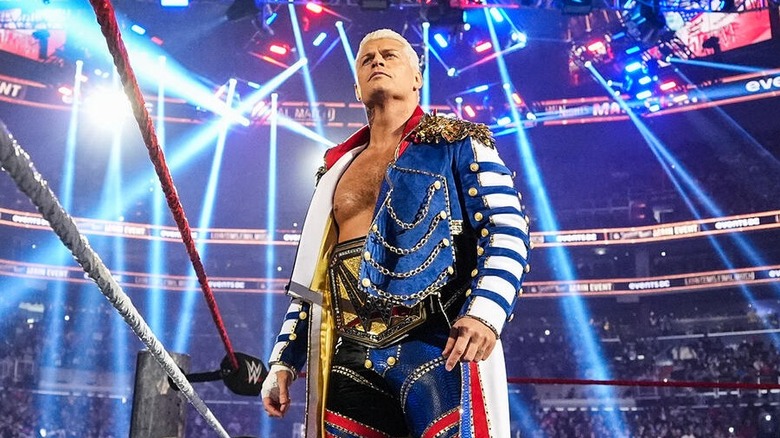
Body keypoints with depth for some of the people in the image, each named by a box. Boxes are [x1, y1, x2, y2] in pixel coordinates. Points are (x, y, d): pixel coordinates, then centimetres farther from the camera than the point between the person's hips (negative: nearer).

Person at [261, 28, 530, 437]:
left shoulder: (458, 143, 7)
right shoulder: (337, 169, 22)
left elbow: (507, 230, -5)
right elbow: (311, 276, 25)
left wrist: (484, 312, -21)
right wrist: (285, 358, 19)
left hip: (436, 345, -5)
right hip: (351, 358, 5)